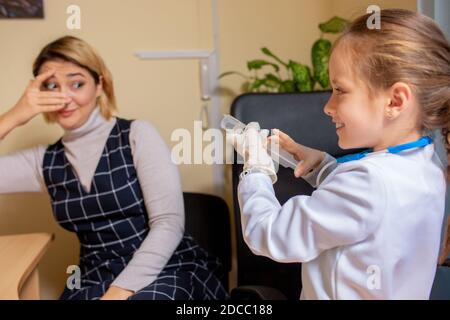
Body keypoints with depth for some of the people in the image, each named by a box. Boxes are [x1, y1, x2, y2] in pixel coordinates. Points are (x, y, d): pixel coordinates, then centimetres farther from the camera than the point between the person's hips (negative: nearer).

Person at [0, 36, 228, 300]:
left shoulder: (138, 135, -4)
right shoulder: (44, 161, 8)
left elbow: (169, 223, -12)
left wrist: (119, 291, -22)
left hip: (171, 270, -4)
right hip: (96, 280, 4)